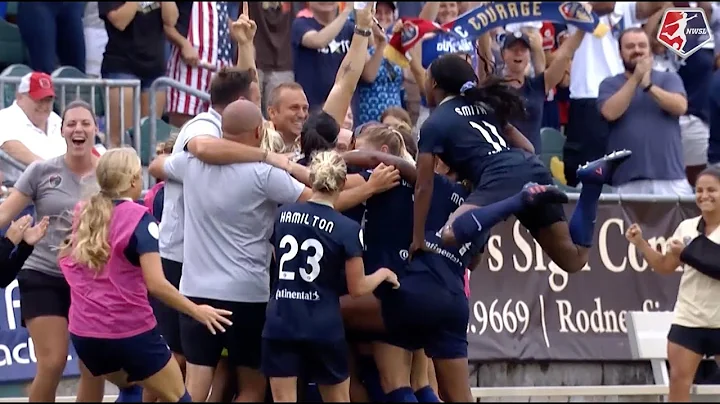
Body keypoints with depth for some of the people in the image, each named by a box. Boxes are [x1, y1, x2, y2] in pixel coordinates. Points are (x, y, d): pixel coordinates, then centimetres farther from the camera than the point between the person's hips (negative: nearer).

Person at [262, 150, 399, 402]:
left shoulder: (284, 214, 2)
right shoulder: (348, 229, -9)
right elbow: (357, 288, -4)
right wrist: (383, 274, 16)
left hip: (281, 323, 2)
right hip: (324, 327, -2)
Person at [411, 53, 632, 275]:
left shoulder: (434, 124, 8)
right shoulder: (482, 105, 28)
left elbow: (423, 187, 5)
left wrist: (418, 238, 11)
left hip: (503, 178, -8)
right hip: (533, 169, 8)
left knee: (452, 234, -27)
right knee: (573, 259, 12)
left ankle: (522, 199, -32)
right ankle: (592, 182, -1)